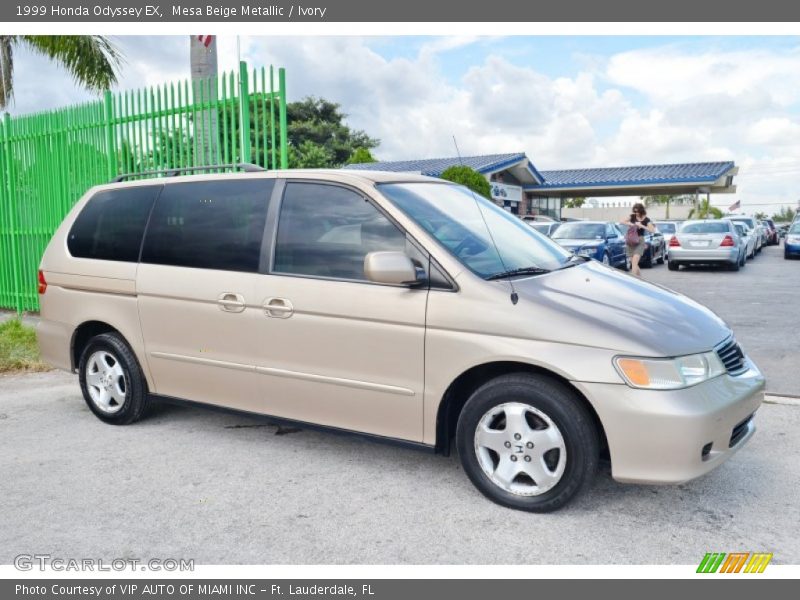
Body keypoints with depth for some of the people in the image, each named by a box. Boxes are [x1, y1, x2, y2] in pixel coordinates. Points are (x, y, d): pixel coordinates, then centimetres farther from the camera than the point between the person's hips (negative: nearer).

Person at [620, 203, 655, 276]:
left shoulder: (646, 219, -4)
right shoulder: (632, 216, 3)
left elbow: (652, 230, -15)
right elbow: (621, 222, -2)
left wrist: (641, 226, -24)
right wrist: (629, 224, -18)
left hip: (639, 241, -4)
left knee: (634, 262, -19)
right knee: (634, 264, 7)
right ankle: (640, 277, 25)